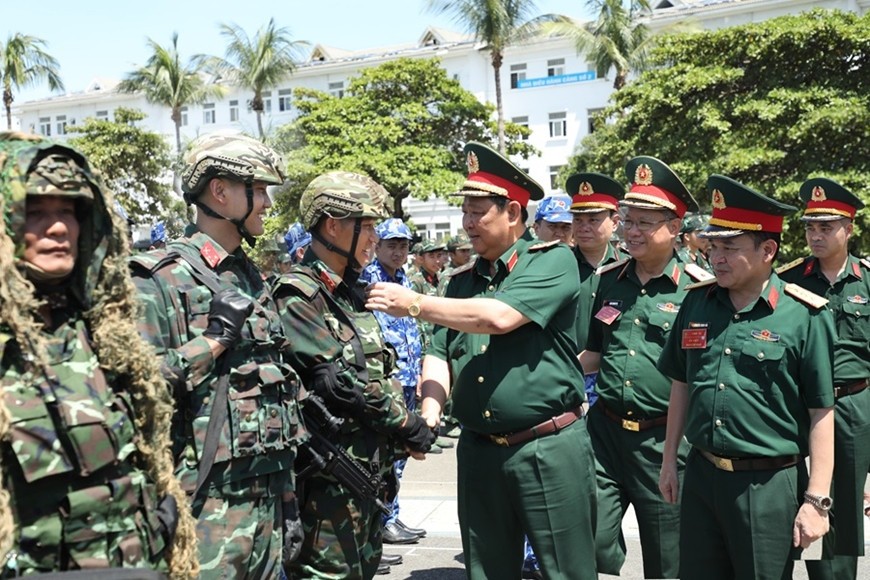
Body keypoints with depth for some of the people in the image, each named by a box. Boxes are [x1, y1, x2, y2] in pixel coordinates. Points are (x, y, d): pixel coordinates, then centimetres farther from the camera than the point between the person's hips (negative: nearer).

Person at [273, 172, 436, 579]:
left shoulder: (348, 290, 12)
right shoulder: (298, 295, -17)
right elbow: (341, 381, -23)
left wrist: (403, 430, 2)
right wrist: (411, 428, -14)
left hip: (370, 466, 9)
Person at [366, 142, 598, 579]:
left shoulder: (553, 260, -7)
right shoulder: (462, 280, 11)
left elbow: (498, 317, -21)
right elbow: (439, 355, 6)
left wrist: (414, 304, -13)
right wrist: (428, 415, -13)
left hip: (550, 449, -5)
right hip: (478, 452, 6)